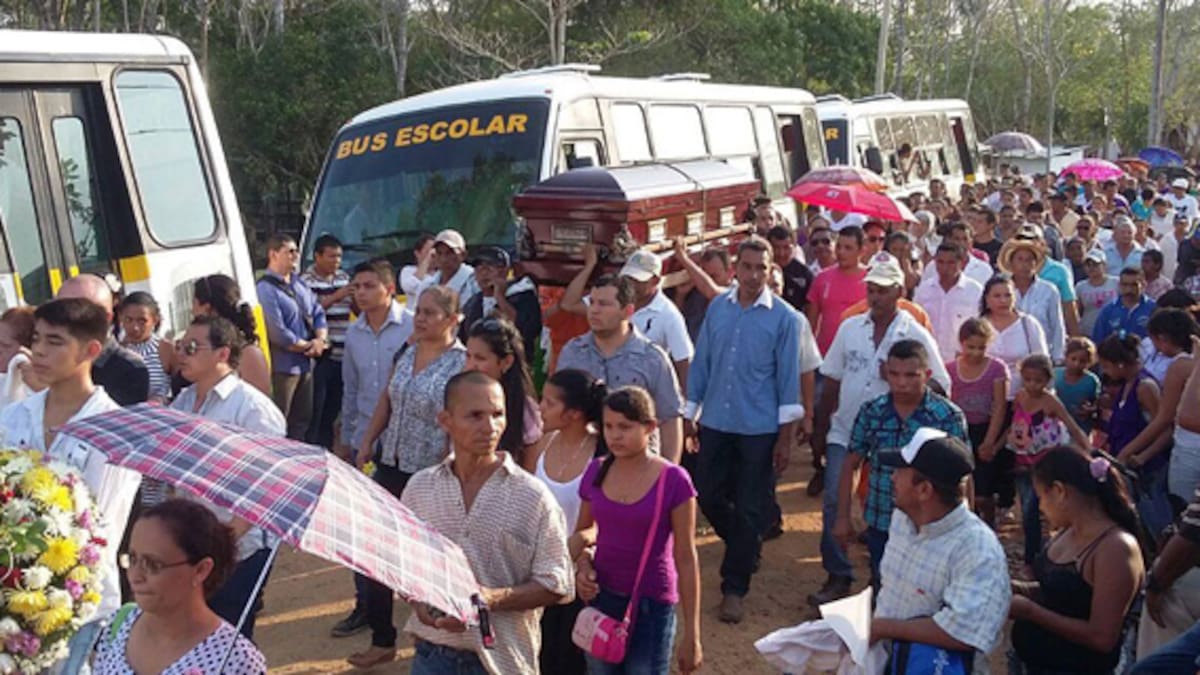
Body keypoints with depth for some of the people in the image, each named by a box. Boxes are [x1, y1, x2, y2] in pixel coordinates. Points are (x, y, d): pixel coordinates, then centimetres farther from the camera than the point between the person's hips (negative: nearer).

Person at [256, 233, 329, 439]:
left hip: (305, 365, 8)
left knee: (302, 420, 17)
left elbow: (318, 313, 13)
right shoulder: (265, 289, -16)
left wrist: (320, 339, -6)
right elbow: (278, 334, -20)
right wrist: (307, 346, -7)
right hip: (282, 367, -8)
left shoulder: (299, 283, 11)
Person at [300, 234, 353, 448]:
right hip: (321, 354, -6)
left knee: (334, 407, 13)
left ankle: (326, 452, 23)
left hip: (343, 353, 6)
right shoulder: (306, 280, -6)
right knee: (316, 408, -3)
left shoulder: (344, 277, 14)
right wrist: (335, 297, -20)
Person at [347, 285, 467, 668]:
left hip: (431, 474, -6)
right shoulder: (405, 353, 6)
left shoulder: (462, 363, -14)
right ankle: (382, 638, 27)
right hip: (391, 464, 7)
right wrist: (367, 443, 11)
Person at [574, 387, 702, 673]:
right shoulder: (596, 472, -2)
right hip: (601, 598, 4)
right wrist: (583, 565, -9)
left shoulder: (673, 481, -14)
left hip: (651, 605, -4)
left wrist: (692, 634, -9)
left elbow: (686, 558, -10)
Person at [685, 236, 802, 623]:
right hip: (716, 423, 4)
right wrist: (688, 416, 8)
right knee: (709, 497, 11)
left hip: (760, 429, -3)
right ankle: (746, 550, 39)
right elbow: (701, 364, 8)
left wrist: (786, 436, -7)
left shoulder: (784, 318, -7)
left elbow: (788, 378, -5)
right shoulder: (717, 309, 3)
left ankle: (734, 587, 19)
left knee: (750, 510, 4)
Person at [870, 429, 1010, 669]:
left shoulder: (978, 550, -20)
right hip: (883, 654, 7)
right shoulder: (901, 518, 5)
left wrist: (884, 627, -19)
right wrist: (869, 627, 2)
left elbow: (962, 633, -26)